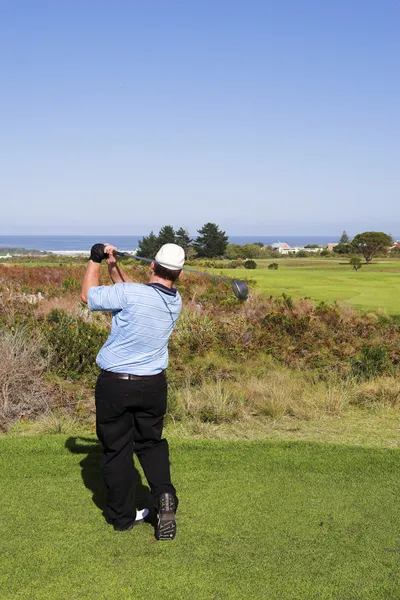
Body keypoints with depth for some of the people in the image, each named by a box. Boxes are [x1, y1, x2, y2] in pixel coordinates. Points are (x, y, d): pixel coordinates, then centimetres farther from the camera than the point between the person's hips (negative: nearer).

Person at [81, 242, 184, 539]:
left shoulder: (130, 293, -20)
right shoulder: (175, 302, -2)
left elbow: (88, 295, -3)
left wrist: (95, 260, 8)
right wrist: (113, 265, 13)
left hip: (114, 384, -4)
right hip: (153, 384, 4)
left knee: (117, 450, 11)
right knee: (151, 443, 21)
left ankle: (123, 516, 20)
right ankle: (165, 496, -1)